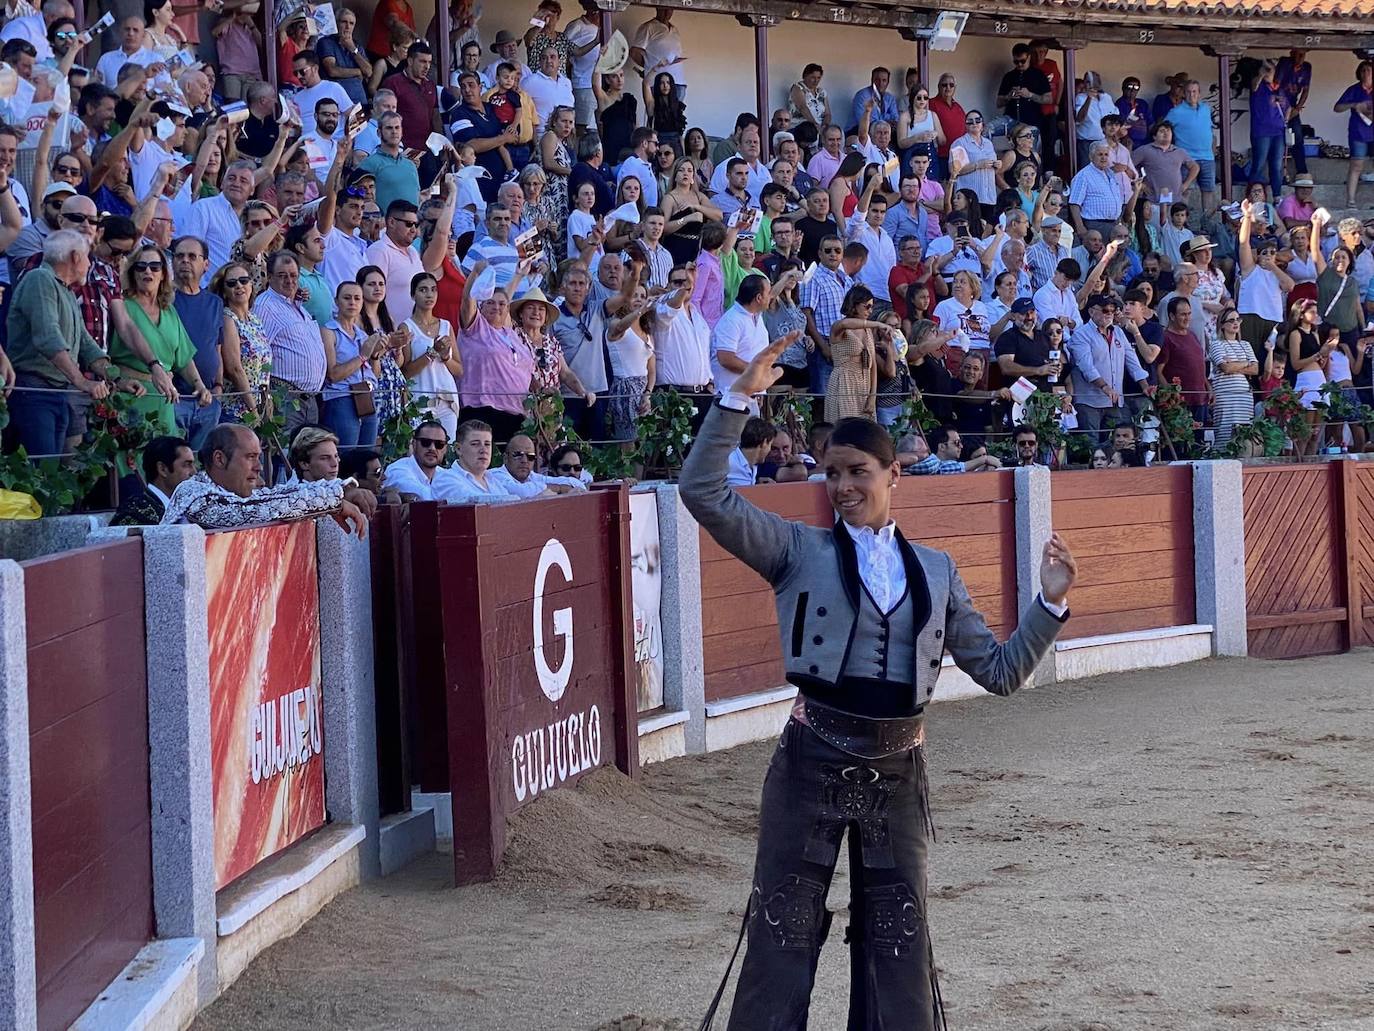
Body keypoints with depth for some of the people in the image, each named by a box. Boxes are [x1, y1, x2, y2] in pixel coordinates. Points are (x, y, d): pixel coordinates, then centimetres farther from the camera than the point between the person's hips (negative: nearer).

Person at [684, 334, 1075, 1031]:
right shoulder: (799, 551, 2)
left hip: (898, 771, 3)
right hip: (812, 762, -3)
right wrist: (739, 398, -15)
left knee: (899, 948, 10)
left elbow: (1000, 671, 12)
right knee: (784, 936, 1)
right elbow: (703, 492, -9)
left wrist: (1050, 602, 0)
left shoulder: (935, 570, 11)